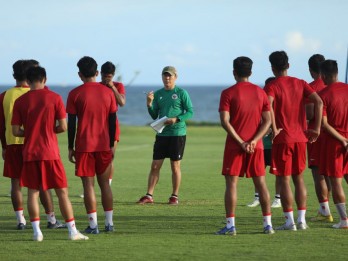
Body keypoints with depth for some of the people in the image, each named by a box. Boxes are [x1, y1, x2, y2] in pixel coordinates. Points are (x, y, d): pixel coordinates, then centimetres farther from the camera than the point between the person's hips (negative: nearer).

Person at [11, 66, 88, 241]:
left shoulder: (20, 101, 0)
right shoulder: (54, 98, -4)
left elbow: (15, 131, -1)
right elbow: (63, 127, -7)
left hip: (30, 153, 1)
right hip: (50, 152, -1)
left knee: (33, 192, 7)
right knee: (62, 192, 3)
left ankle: (36, 232, 0)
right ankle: (73, 231, 2)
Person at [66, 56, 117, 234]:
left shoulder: (75, 94, -5)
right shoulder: (108, 92, 4)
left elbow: (71, 124, -5)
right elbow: (112, 121, 6)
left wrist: (71, 147, 2)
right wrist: (111, 145, 13)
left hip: (84, 146, -3)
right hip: (104, 145, 3)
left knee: (88, 184, -1)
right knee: (104, 183, 12)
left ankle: (93, 225, -4)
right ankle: (109, 223, 11)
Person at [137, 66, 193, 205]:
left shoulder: (181, 93, -2)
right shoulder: (158, 94, 11)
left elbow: (190, 112, -4)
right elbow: (154, 116, 10)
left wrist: (176, 119, -18)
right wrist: (149, 104, -8)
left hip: (177, 133, -4)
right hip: (161, 134, 4)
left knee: (175, 166, 1)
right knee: (155, 166, 2)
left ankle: (175, 196, 10)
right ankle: (149, 195, 4)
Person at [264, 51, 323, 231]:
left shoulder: (272, 86, -5)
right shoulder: (300, 84, 7)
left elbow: (268, 105, -26)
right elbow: (319, 102, -4)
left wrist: (274, 129, -18)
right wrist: (316, 128, -2)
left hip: (282, 138, -4)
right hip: (301, 138, 4)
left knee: (284, 180, 0)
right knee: (298, 177, 13)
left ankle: (289, 222, -2)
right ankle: (302, 220, 9)